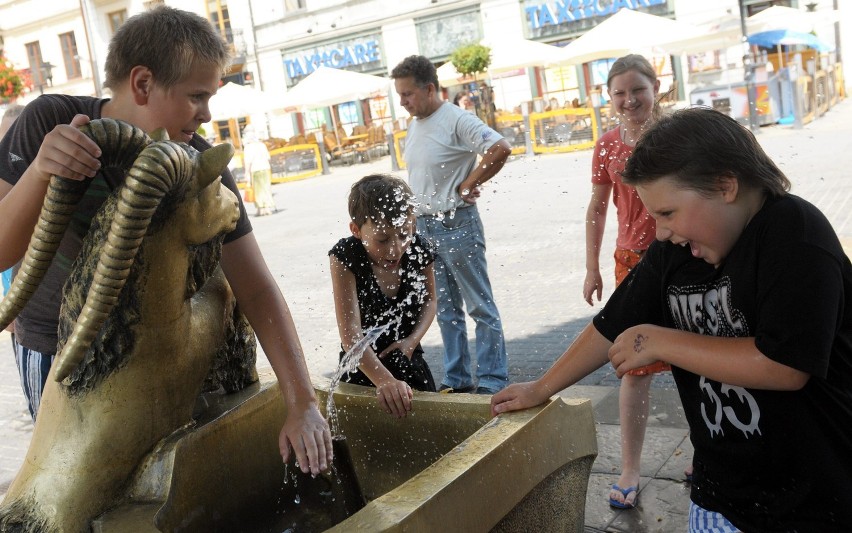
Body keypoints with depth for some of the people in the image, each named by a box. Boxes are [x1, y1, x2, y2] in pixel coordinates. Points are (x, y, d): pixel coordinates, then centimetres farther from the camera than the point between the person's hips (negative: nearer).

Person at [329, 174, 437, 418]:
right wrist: (384, 381, -43)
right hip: (363, 368, -3)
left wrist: (413, 340, -15)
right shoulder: (345, 257, -25)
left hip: (409, 359, 3)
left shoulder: (419, 251, -16)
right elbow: (350, 334, -32)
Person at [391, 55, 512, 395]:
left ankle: (492, 380, 10)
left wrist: (467, 186, -15)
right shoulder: (413, 127, 12)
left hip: (457, 224, -8)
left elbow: (500, 149, -22)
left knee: (480, 305, 1)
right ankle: (456, 379, 24)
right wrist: (414, 222, 12)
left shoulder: (456, 120, -12)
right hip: (424, 227, 8)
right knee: (446, 310, 14)